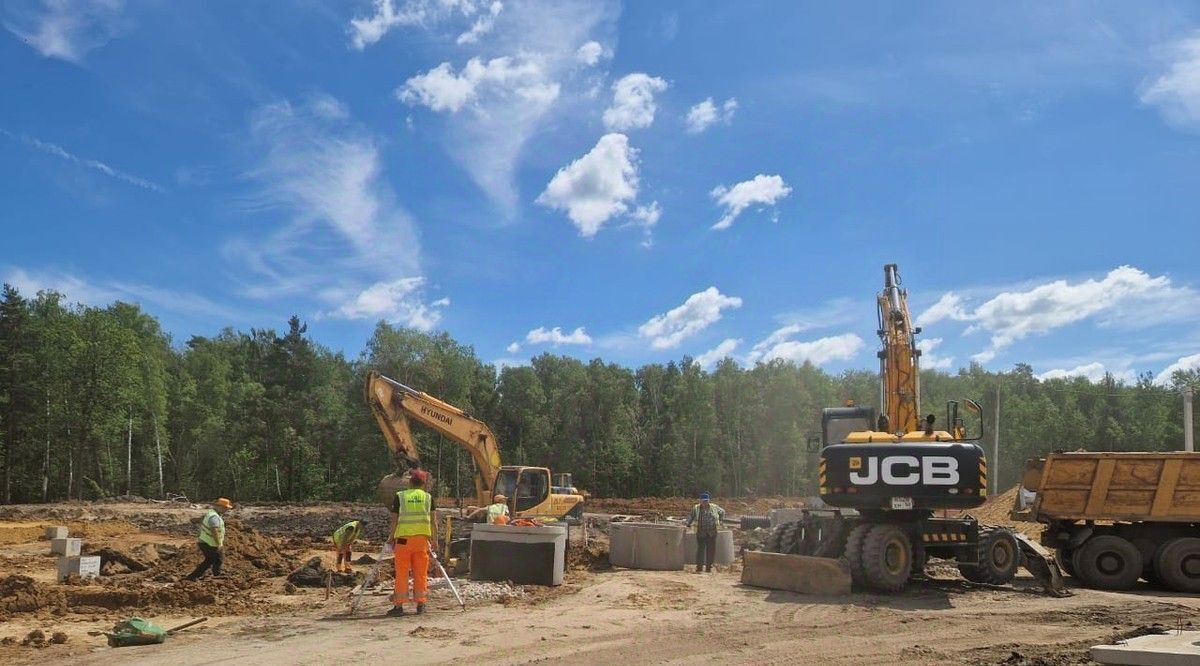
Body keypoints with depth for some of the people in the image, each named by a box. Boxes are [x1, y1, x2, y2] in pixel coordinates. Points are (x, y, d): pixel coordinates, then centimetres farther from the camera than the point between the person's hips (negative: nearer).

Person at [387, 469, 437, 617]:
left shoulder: (400, 496, 3)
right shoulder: (428, 497, 7)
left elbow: (394, 520, 1)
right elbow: (433, 522, 7)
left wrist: (392, 539, 9)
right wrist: (435, 541, 13)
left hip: (403, 538, -1)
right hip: (422, 538, 1)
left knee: (402, 573, 4)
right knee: (421, 573, 9)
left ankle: (399, 605, 3)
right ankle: (420, 604, 12)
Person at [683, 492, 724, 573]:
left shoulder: (715, 508, 7)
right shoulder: (696, 508, 3)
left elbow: (722, 512, 23)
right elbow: (690, 516, 1)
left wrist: (720, 520, 16)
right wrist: (687, 523, -14)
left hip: (712, 533, 2)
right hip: (701, 533, -2)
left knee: (711, 550, 5)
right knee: (700, 549, -6)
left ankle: (708, 567, 15)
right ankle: (699, 567, -1)